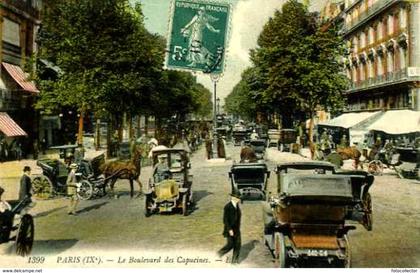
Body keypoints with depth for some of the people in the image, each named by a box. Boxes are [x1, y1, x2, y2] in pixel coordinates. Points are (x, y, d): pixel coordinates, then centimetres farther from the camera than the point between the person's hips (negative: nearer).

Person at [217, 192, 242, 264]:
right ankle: (220, 253, 20)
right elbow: (225, 220, -19)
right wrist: (229, 230, -22)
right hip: (230, 229, -7)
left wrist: (238, 228, 17)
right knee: (230, 245, -3)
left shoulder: (237, 206, 6)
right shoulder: (227, 207, -17)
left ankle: (235, 259, 13)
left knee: (237, 245, 3)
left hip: (237, 229, 7)